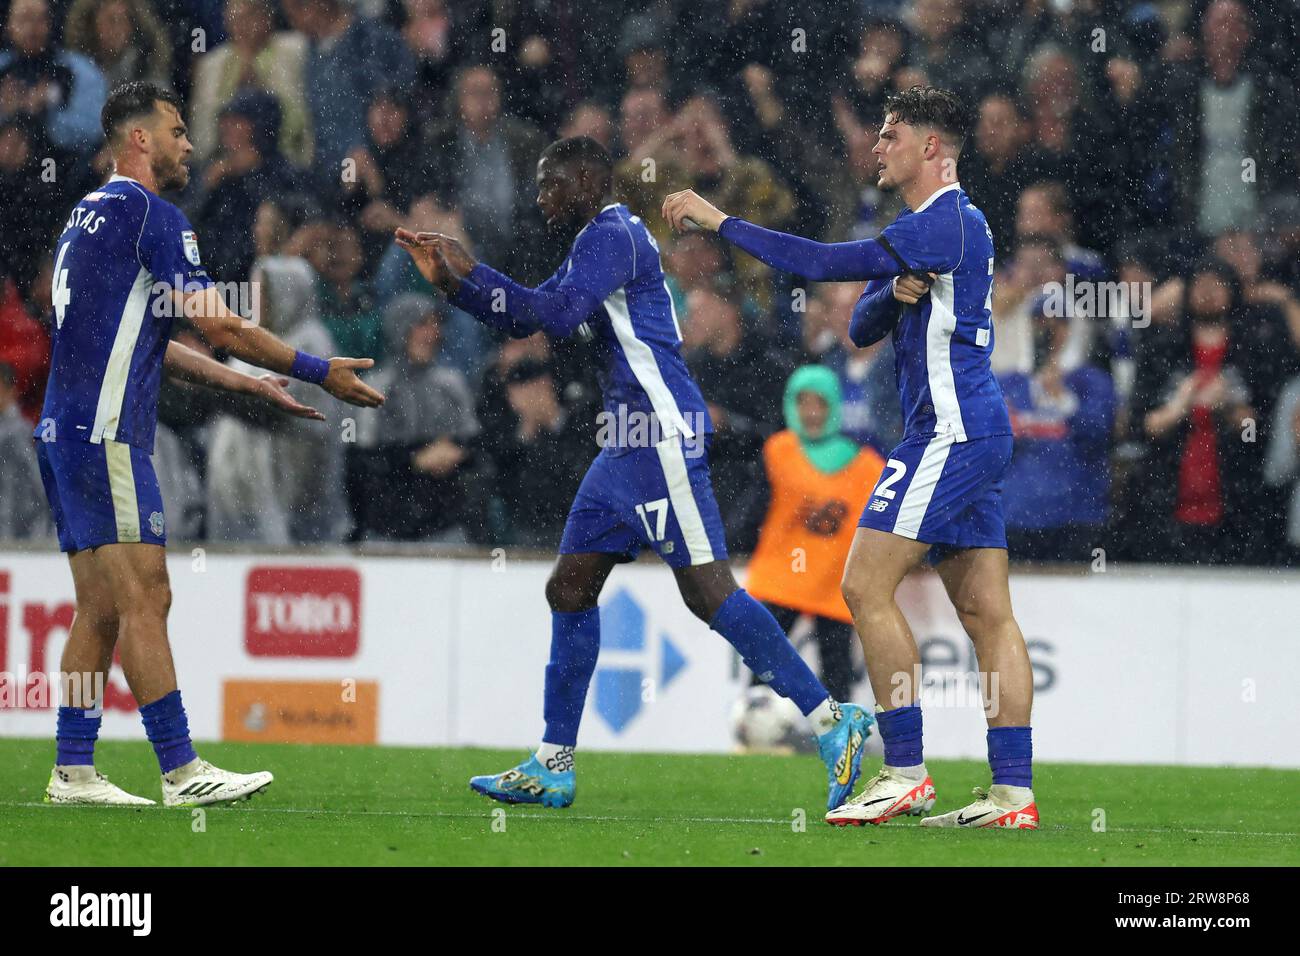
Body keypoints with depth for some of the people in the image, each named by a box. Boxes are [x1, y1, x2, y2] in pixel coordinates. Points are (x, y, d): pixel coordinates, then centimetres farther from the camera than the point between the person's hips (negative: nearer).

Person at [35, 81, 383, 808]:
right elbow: (219, 324, -12)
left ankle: (73, 772, 8)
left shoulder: (91, 215, 20)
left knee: (100, 608, 10)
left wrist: (251, 384, 26)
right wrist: (322, 373, -3)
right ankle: (181, 771, -9)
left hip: (65, 434, 10)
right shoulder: (151, 214, -10)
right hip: (105, 436, -10)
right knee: (145, 598, -9)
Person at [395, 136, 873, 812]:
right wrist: (450, 281, 16)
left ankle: (832, 724, -12)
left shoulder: (613, 235, -10)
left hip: (663, 436, -11)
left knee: (708, 591, -14)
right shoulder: (595, 243, 22)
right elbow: (521, 319, 28)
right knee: (570, 589, 10)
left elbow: (557, 314, -22)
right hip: (629, 440, 11)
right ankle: (552, 768, 13)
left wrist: (470, 274, -11)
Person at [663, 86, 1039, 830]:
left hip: (950, 430, -11)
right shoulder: (943, 225, 21)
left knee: (868, 585, -11)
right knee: (987, 612, 5)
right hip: (977, 433, 11)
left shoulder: (946, 222, -12)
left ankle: (905, 772, -12)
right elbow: (861, 328, 18)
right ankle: (1014, 791, 2)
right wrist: (894, 294, -6)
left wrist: (717, 220, -13)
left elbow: (823, 264, -18)